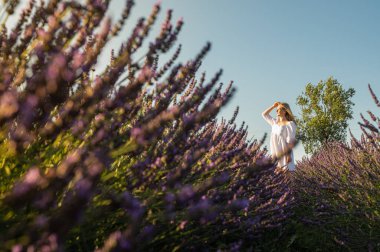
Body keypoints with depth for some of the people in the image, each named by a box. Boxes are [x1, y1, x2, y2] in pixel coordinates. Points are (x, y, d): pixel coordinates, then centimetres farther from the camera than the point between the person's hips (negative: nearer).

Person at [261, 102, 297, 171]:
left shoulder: (289, 124, -3)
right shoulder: (275, 123, 17)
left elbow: (291, 140, -10)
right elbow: (264, 114, 27)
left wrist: (289, 154, -18)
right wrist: (273, 106, 18)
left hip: (284, 153, -6)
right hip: (275, 154, 7)